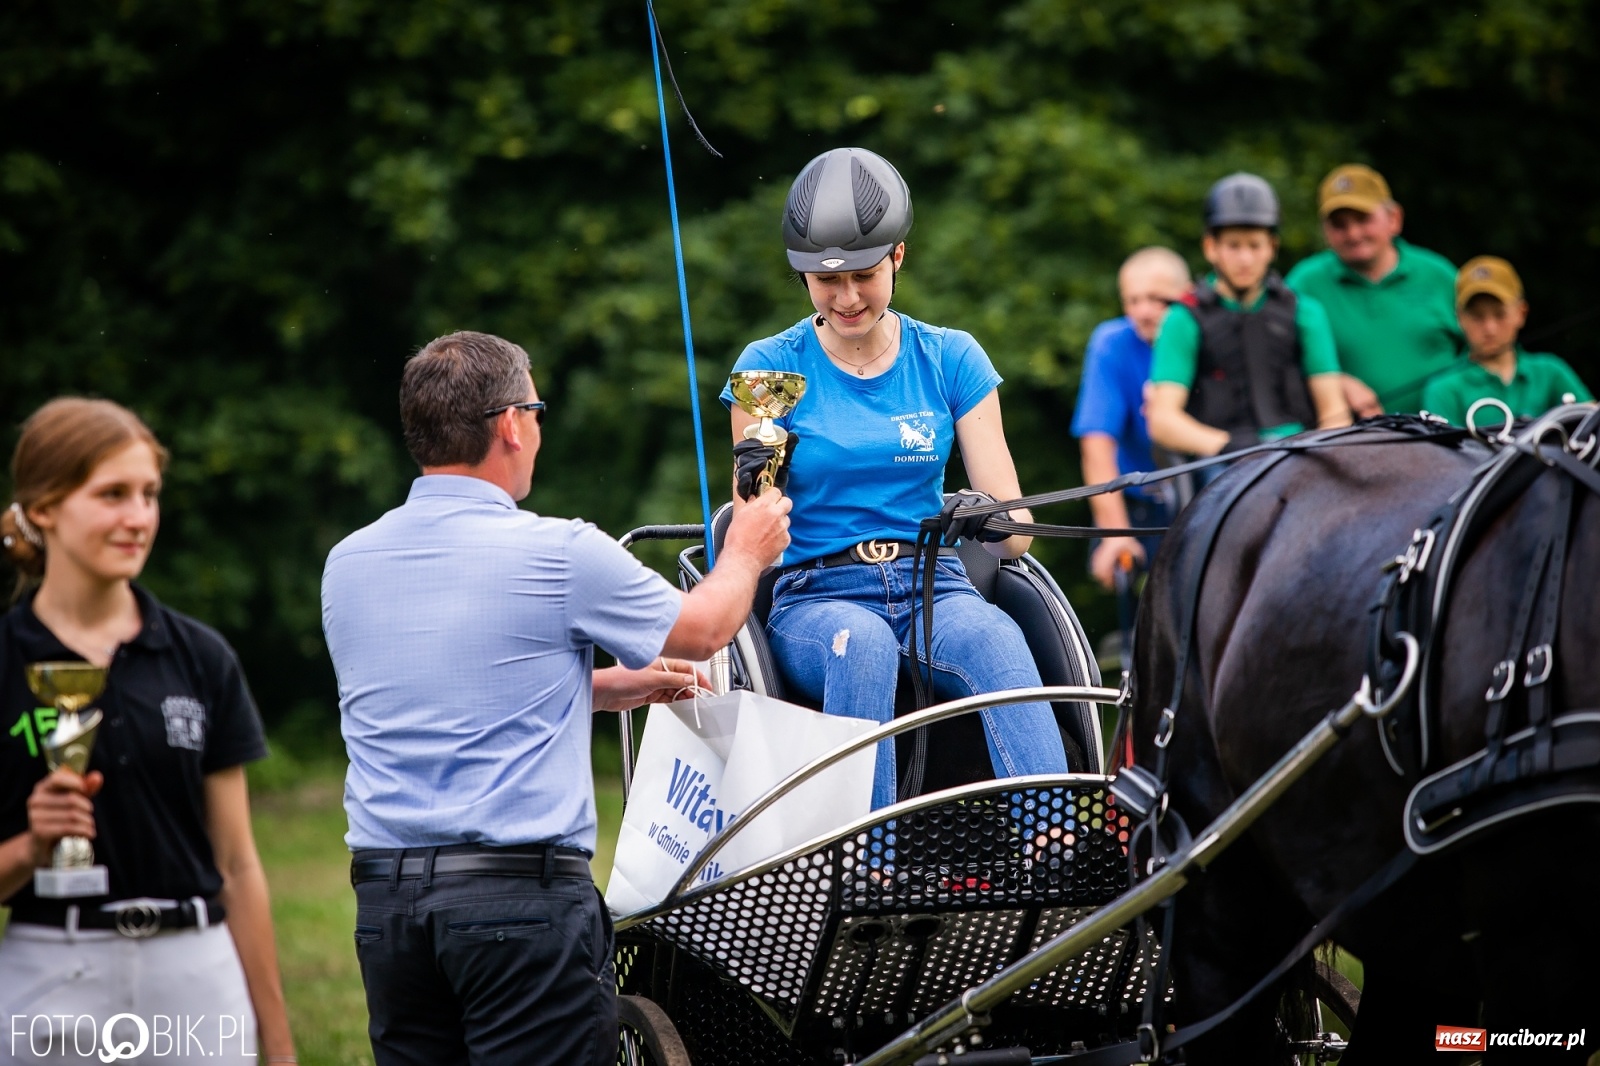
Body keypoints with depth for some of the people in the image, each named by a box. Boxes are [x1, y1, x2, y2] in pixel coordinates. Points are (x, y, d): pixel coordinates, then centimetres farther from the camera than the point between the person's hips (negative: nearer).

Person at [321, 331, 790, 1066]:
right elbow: (702, 629, 11)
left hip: (384, 894, 6)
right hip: (522, 891, -5)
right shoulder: (559, 553, -7)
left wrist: (602, 688, 33)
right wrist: (747, 551, 33)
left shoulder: (346, 565, 10)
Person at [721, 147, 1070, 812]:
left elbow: (1015, 530, 5)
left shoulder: (951, 360, 9)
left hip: (934, 589, 1)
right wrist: (751, 493, -19)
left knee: (994, 637, -34)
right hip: (818, 599, -1)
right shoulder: (770, 368, 5)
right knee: (863, 643, -38)